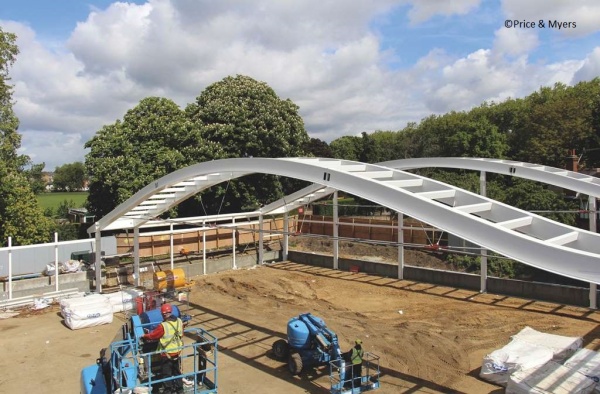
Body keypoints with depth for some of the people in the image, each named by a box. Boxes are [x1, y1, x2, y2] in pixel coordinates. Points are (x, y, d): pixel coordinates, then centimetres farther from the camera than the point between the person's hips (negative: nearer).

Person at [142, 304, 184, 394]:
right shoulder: (179, 321, -7)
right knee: (176, 370, 22)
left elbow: (153, 335, -12)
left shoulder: (163, 326, -25)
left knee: (166, 373, 13)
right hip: (177, 351, 6)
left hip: (167, 353, -6)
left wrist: (144, 336, 7)